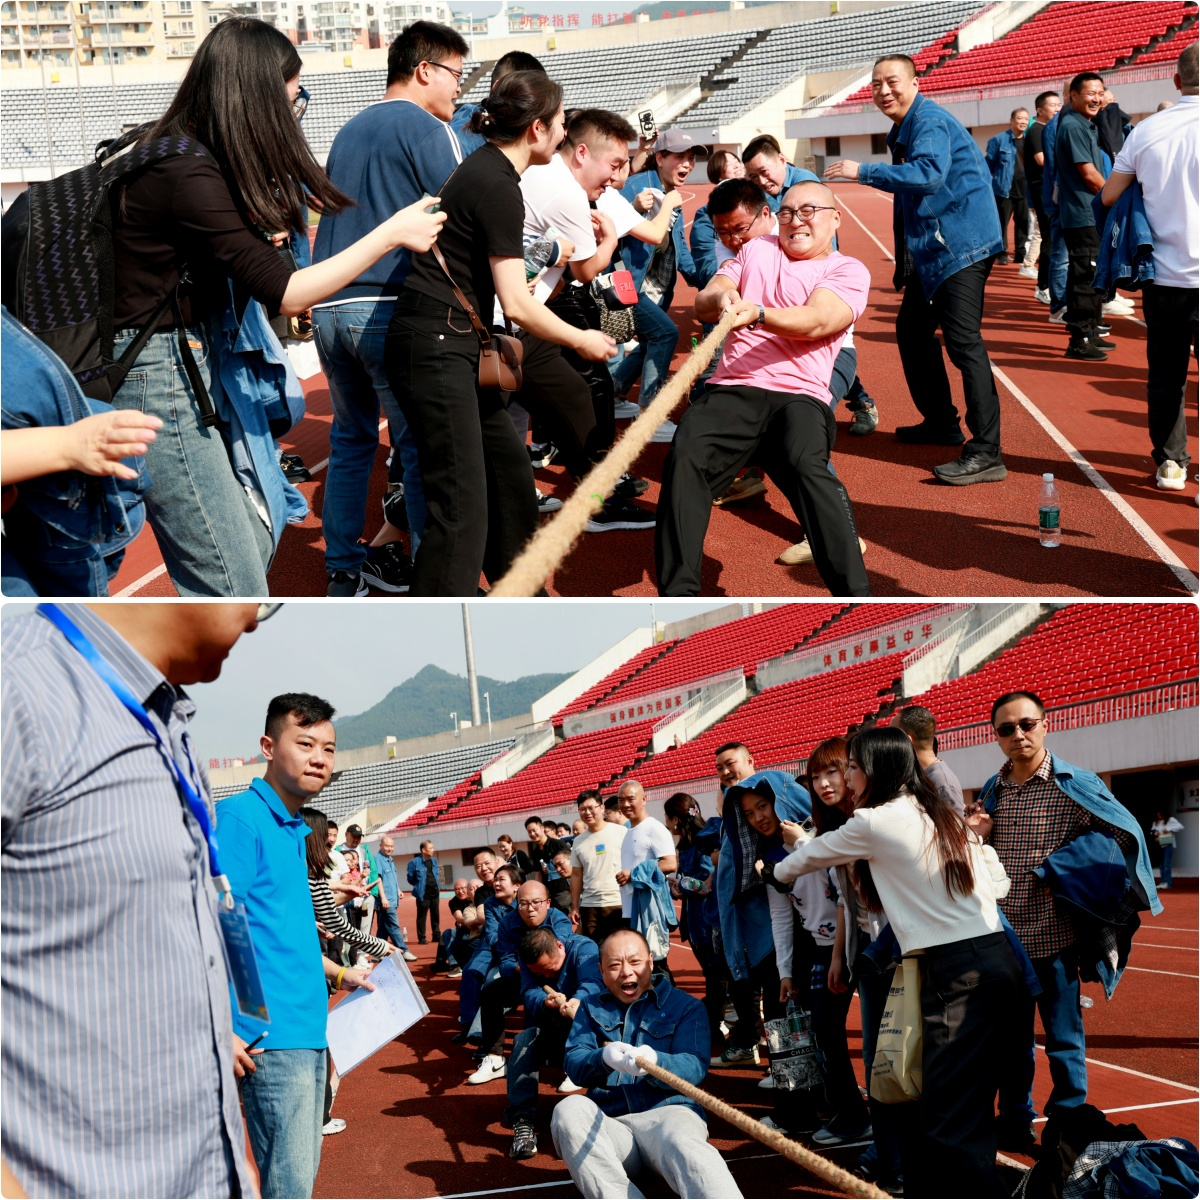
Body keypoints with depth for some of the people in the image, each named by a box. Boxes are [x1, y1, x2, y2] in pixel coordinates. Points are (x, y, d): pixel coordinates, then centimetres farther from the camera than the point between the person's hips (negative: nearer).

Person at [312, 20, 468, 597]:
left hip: (329, 307, 7)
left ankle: (344, 572, 19)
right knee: (422, 450, -2)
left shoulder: (348, 131, 20)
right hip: (393, 309, -7)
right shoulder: (427, 128, -3)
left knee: (350, 440, 16)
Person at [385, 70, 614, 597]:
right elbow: (517, 305, -17)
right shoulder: (499, 187, -16)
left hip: (453, 344, 10)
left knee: (509, 469, 18)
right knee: (462, 504, -13)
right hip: (435, 347, -10)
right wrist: (582, 341, -4)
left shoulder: (485, 167, 14)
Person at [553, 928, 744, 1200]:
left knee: (684, 1146, -40)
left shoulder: (686, 1006, 13)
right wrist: (603, 1058, -20)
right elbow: (573, 1063, 5)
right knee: (569, 1109, -31)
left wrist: (655, 1063, -27)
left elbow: (695, 1068, -3)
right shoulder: (591, 1008, 23)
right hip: (606, 1126, 3)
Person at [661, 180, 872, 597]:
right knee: (685, 458, -28)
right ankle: (678, 593, -28)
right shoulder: (757, 250, 27)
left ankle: (855, 596, -35)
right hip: (732, 389, 3)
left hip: (799, 394, -3)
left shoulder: (848, 270, 12)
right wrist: (722, 298, -9)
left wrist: (755, 312, -25)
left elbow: (816, 321, -7)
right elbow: (703, 304, 17)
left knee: (807, 466, -34)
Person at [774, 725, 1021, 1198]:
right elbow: (998, 882, 19)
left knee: (951, 1125, -10)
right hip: (995, 959, 9)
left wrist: (781, 871, 35)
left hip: (958, 975, -9)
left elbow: (811, 855, 14)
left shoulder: (875, 822, -4)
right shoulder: (943, 816, 17)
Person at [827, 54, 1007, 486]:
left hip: (961, 244, -11)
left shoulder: (930, 122, -15)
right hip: (933, 248, 11)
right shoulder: (905, 130, 17)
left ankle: (986, 453, -22)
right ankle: (940, 421, 33)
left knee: (963, 341, -18)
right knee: (912, 328, 20)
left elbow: (928, 173, -31)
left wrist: (864, 172, -29)